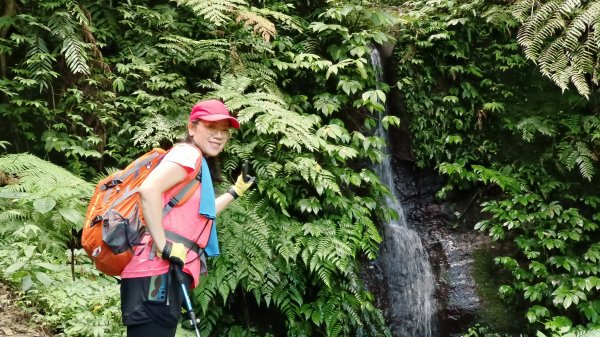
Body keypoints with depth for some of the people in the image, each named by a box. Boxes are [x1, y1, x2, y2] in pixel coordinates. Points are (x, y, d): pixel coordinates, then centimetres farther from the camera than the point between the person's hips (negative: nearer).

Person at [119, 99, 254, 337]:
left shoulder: (198, 164, 25)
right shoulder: (189, 153, -5)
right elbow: (148, 189, -22)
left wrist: (235, 191, 39)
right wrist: (164, 246, -21)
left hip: (165, 275, 11)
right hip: (157, 274, -11)